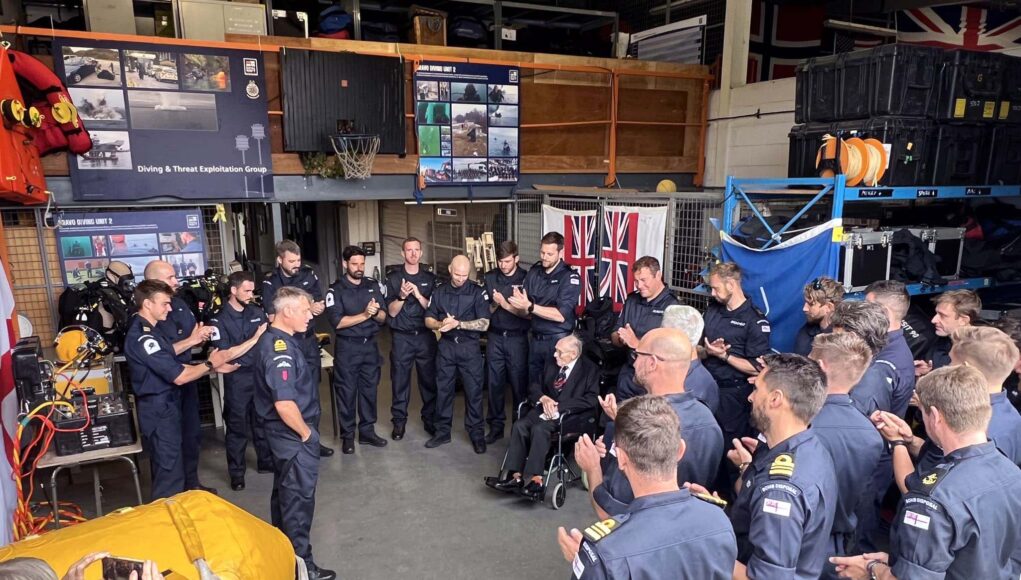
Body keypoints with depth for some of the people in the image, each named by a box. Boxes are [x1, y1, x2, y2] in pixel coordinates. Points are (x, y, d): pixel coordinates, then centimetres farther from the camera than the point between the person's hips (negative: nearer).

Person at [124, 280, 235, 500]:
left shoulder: (149, 331, 11)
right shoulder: (141, 337, -22)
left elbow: (175, 366, 11)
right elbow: (179, 376, -23)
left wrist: (214, 367, 5)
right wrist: (210, 364, -8)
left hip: (166, 408, 10)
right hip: (160, 412, -10)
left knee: (173, 468, 21)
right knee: (170, 474, 1)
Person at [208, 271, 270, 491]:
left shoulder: (257, 312, 3)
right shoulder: (219, 320, -9)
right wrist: (255, 338, -18)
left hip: (260, 374, 4)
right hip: (237, 379, -4)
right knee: (237, 427, 7)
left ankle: (265, 461, 33)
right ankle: (236, 473, 21)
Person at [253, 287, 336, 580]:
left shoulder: (273, 338, 5)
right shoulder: (280, 350, -27)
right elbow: (285, 404, -32)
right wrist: (306, 433, -19)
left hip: (285, 432, 10)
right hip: (294, 434, -10)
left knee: (285, 489, 24)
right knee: (298, 495, 2)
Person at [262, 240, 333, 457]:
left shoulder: (308, 274, 1)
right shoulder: (270, 282, -10)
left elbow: (321, 305, 5)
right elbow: (272, 317, -16)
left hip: (309, 341, 4)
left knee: (312, 393, 10)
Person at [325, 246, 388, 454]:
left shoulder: (373, 285, 4)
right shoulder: (336, 290, -8)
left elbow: (383, 317, 3)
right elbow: (337, 322, -18)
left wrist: (375, 312, -19)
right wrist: (365, 315, -22)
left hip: (370, 345, 4)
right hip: (347, 347, -4)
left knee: (369, 389, 11)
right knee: (347, 392, 4)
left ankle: (367, 431, 24)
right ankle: (347, 436, 16)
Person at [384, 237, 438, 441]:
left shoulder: (429, 278, 5)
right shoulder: (393, 278, 2)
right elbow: (391, 311, -3)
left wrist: (418, 294, -17)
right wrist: (402, 296, -21)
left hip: (425, 336, 1)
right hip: (401, 337, -1)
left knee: (429, 379, 5)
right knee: (400, 381, 5)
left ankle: (430, 419, 19)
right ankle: (399, 422, 18)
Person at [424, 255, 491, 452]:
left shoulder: (477, 292, -6)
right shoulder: (440, 291, 5)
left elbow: (484, 324, -12)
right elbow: (428, 320, 6)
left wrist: (457, 324, -20)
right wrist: (441, 324, -16)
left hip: (470, 347, -3)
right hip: (446, 346, 3)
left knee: (474, 391, 2)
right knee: (443, 389, 10)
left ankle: (477, 434, 14)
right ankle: (443, 432, 23)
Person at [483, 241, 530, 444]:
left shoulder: (526, 279, -7)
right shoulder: (489, 278, 2)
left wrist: (506, 305, -20)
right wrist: (494, 304, -15)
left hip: (517, 338, -3)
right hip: (495, 336, 3)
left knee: (519, 383, 5)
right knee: (494, 382, 9)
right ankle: (496, 426, 21)